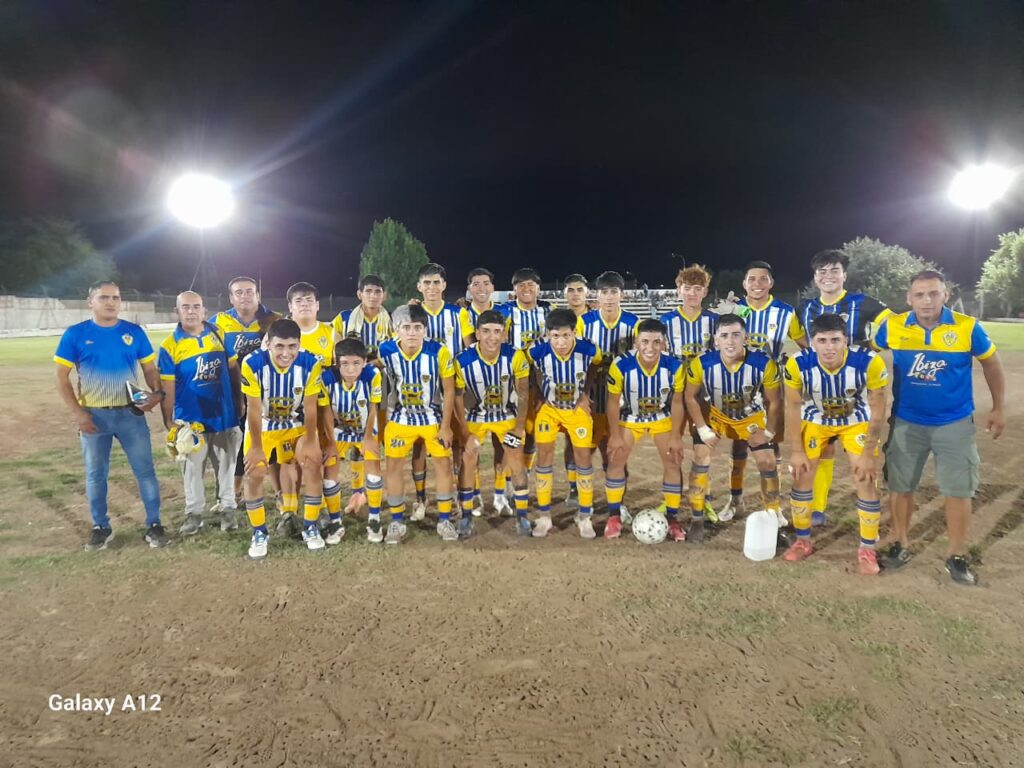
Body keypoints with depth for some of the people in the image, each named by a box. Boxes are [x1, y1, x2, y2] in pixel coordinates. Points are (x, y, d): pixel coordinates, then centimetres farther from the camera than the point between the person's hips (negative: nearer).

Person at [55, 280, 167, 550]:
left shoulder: (134, 332, 0)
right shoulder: (75, 334, -3)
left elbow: (149, 368, 5)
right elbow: (62, 378, -1)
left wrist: (157, 392, -15)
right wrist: (78, 413, -9)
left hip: (131, 413, 0)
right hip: (93, 416, 0)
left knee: (145, 471, 3)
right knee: (95, 474, 12)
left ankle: (154, 524, 14)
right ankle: (101, 527, 27)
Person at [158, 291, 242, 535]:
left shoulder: (219, 335, 1)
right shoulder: (170, 346, -7)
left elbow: (233, 370, 7)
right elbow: (167, 388, -7)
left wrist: (239, 403, 6)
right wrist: (169, 423, -9)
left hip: (224, 415, 2)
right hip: (190, 420, -2)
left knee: (225, 465, 11)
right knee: (192, 468, 10)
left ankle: (227, 508, 24)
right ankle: (194, 513, 23)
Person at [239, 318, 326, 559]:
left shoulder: (311, 364, -27)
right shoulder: (252, 364, -29)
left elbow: (310, 408, -16)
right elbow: (254, 409, -21)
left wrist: (310, 442, -10)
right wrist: (256, 447, -14)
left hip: (297, 425, 1)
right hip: (262, 426, 0)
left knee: (313, 466, -13)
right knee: (254, 474, -9)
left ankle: (310, 527, 6)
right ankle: (259, 533, 11)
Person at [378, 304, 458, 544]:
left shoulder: (439, 352, -20)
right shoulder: (385, 352, -16)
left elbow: (448, 391, -11)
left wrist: (446, 426, -10)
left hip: (433, 416, -1)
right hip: (400, 417, 1)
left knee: (443, 462, 0)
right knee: (393, 465, 0)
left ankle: (444, 519, 16)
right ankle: (397, 521, 16)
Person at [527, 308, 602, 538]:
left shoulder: (588, 350, -24)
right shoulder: (537, 352, -26)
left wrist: (585, 392, -3)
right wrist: (540, 395, -7)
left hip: (577, 408, 0)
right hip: (549, 407, 0)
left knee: (583, 457, -1)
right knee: (544, 455, -1)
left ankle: (585, 516, 14)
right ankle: (544, 516, 12)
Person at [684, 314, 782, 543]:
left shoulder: (764, 364, -31)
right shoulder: (701, 364, -31)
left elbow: (773, 402, -13)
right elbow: (691, 397, -13)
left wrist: (769, 432, -12)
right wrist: (703, 429, -16)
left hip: (752, 417, 1)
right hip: (714, 414, 0)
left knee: (767, 462, -4)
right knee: (701, 458, -11)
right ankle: (696, 520, 3)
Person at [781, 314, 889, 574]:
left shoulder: (870, 363, -33)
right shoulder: (797, 364, -32)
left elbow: (877, 410, -18)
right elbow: (793, 407, -15)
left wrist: (868, 454, -14)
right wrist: (797, 451, -11)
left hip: (857, 421, -1)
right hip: (815, 419, 1)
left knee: (866, 480, -4)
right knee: (802, 476, 3)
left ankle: (867, 549, 15)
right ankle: (803, 541, 22)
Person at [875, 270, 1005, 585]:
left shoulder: (968, 328, -13)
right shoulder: (892, 327, -12)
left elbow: (991, 363, 4)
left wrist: (998, 408, 10)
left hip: (955, 423, -1)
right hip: (906, 422, 1)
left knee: (958, 490, 5)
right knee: (900, 485, 10)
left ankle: (957, 556, 22)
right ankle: (900, 544, 28)